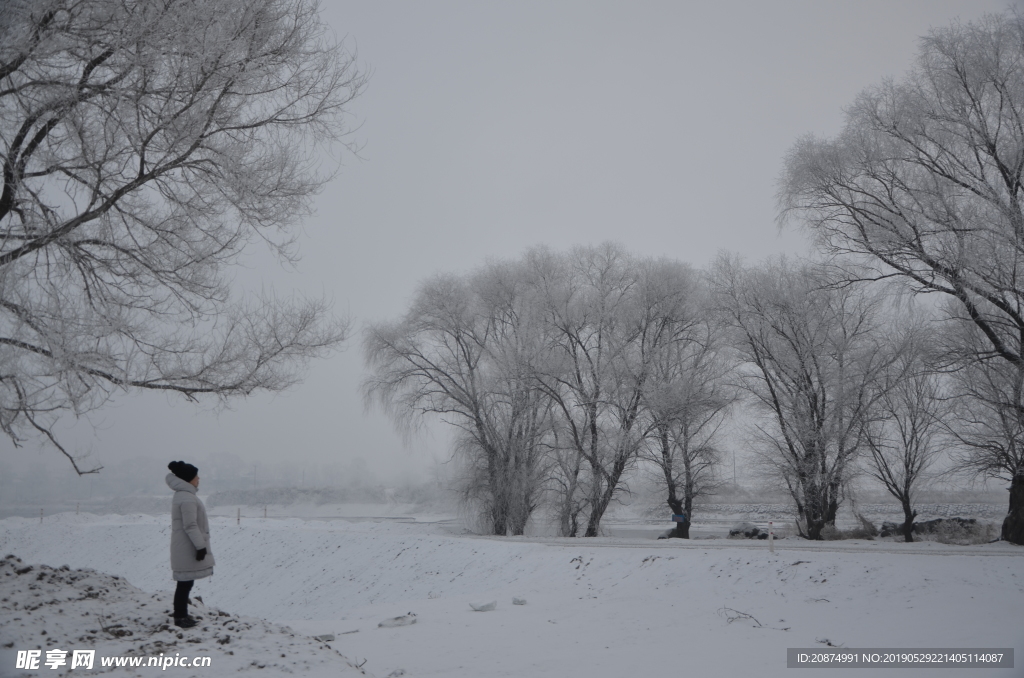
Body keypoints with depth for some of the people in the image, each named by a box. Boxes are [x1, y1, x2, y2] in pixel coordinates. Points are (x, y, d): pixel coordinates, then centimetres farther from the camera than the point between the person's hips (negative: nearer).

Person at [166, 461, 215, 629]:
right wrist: (200, 546, -19)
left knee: (185, 583, 16)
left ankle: (181, 615, 23)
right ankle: (180, 617, 3)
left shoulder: (182, 495, 14)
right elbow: (190, 526, -23)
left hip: (185, 548, 10)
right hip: (187, 549, -10)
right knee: (185, 583, -3)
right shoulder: (187, 498, -19)